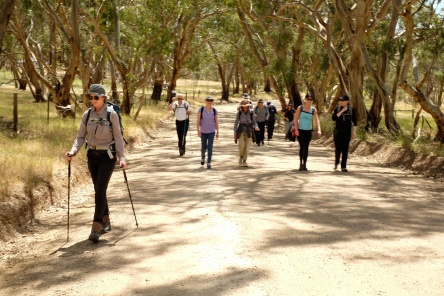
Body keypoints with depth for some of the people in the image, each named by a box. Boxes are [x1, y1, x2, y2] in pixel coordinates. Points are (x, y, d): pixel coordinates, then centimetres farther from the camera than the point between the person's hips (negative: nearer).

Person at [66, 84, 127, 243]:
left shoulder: (111, 114, -9)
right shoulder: (87, 114, 2)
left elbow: (118, 137, -7)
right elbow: (81, 136, 5)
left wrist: (122, 157, -16)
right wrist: (73, 151, -12)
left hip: (108, 156, -5)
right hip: (92, 155, 5)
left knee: (100, 190, -12)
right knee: (99, 190, 12)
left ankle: (96, 228, -13)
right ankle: (106, 221, 28)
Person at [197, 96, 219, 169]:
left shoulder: (214, 110, -5)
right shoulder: (201, 109, -9)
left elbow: (216, 121, 1)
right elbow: (198, 120, -9)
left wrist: (217, 132, 2)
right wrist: (198, 130, -16)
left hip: (211, 131, 0)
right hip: (203, 131, 0)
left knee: (210, 147, -9)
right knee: (203, 147, 10)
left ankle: (209, 163, -4)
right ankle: (203, 157, 43)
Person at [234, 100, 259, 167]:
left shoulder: (251, 114, 0)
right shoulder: (239, 113, -1)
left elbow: (254, 122, 5)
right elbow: (236, 123, 4)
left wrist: (256, 127, -17)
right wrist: (235, 133, -1)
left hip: (249, 132, 1)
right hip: (241, 131, -1)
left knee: (247, 147, -3)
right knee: (241, 145, -20)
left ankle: (244, 161, 10)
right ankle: (241, 157, 5)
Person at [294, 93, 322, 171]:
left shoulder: (313, 110, 1)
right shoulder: (300, 108, -3)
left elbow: (317, 120, -7)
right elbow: (296, 119, -3)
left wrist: (319, 130, -20)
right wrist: (296, 129, -11)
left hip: (309, 131, 2)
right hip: (300, 130, -2)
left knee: (306, 147, 6)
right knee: (302, 146, -11)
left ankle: (304, 164, 14)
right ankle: (301, 163, -6)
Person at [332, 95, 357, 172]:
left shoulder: (351, 110, -1)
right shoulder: (337, 108, -1)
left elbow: (354, 121, 4)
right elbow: (333, 118, -12)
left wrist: (354, 132, 0)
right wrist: (341, 111, -18)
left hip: (347, 132, 0)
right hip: (338, 131, 0)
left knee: (345, 149, -1)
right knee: (338, 149, -4)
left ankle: (343, 166, 5)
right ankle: (336, 162, 23)